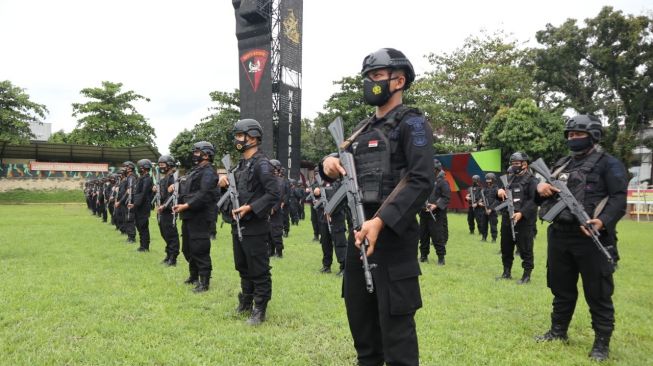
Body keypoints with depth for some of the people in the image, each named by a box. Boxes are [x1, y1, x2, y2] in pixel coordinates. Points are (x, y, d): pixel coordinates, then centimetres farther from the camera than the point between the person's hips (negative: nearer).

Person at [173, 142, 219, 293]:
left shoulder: (208, 172, -11)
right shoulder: (194, 170, 19)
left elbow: (204, 195, -23)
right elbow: (184, 191, 21)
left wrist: (186, 205, -23)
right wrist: (179, 204, 4)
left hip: (199, 217, -10)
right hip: (188, 215, 10)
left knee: (200, 250, -7)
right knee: (187, 248, 18)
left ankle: (204, 282, 0)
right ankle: (194, 276, 32)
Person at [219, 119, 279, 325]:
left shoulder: (261, 164, -14)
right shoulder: (240, 164, 14)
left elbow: (274, 194, -20)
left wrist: (250, 208, -24)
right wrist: (225, 184, 2)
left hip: (254, 228, -9)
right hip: (238, 226, 9)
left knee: (259, 271, 1)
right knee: (243, 268, 19)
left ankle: (259, 311, 11)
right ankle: (245, 304, 34)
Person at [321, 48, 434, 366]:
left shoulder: (411, 123, -6)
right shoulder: (363, 128, 17)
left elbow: (421, 182, -17)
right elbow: (346, 171, 21)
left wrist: (381, 221, -27)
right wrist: (329, 164, -4)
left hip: (392, 232, -8)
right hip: (360, 230, 8)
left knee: (394, 318, -3)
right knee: (358, 311, 18)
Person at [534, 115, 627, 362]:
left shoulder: (608, 163, -2)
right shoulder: (562, 164, 18)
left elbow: (619, 198, -12)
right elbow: (543, 196, 22)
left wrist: (603, 222, -28)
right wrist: (540, 188, -3)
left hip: (591, 237, -6)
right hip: (559, 235, 7)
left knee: (597, 293, 2)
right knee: (561, 288, 17)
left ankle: (602, 343, 15)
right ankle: (558, 331, 31)